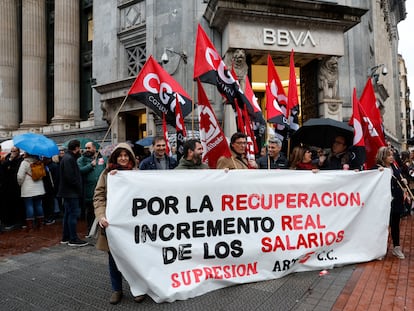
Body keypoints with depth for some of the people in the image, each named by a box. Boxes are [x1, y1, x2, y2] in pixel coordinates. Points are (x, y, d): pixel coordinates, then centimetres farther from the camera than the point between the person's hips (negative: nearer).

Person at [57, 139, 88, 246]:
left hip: (68, 191, 11)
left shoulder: (68, 157, 16)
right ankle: (73, 239, 0)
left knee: (68, 214, 15)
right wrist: (78, 187, -13)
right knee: (74, 213, -6)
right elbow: (70, 177, -23)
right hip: (71, 192, -11)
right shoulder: (69, 159, -17)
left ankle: (65, 237, 23)